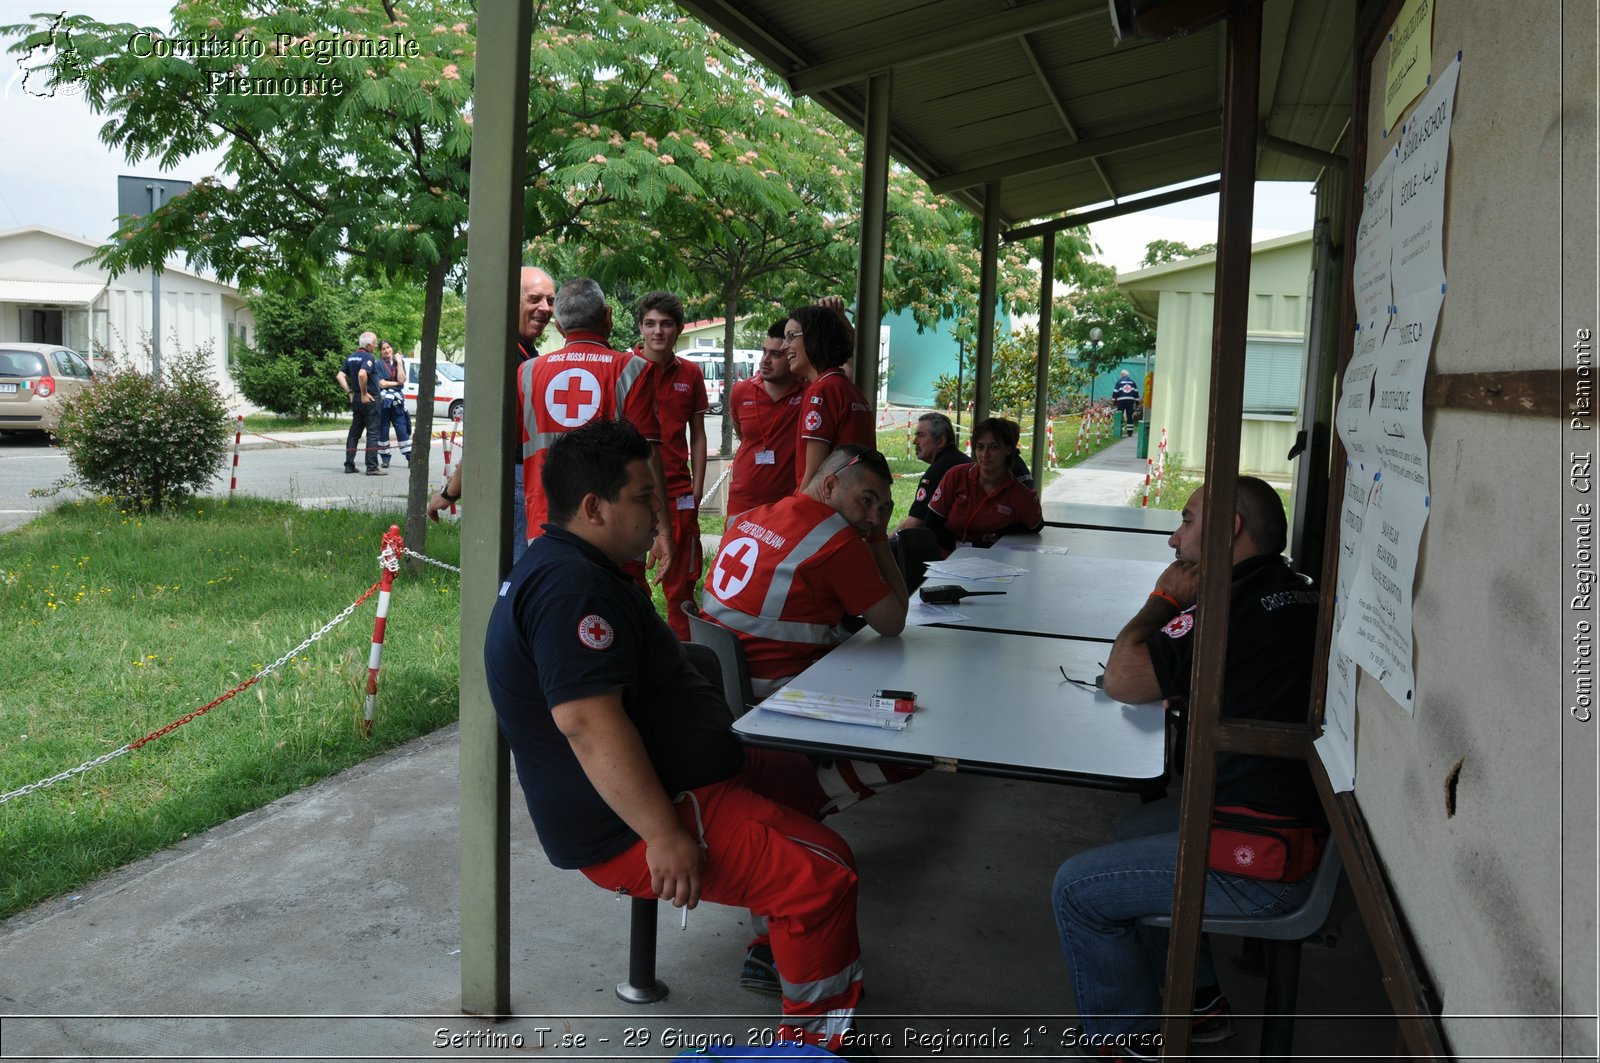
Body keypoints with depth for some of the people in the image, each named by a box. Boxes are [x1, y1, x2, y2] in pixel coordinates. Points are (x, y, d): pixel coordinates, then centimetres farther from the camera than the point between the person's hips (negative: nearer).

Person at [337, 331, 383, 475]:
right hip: (370, 399, -8)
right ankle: (372, 467, -7)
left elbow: (340, 376, 9)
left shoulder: (350, 357, 11)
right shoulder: (368, 357, -14)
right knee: (373, 433, -4)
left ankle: (349, 465, 15)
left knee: (354, 432, 13)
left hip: (355, 399, 8)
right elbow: (362, 374, -31)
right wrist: (364, 393, -21)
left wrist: (350, 392, 8)